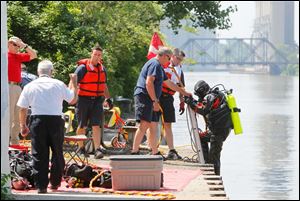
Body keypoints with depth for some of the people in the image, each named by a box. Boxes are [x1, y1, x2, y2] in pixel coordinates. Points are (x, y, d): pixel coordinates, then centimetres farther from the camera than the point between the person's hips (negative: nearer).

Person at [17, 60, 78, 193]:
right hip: (56, 121, 0)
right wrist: (73, 83, 24)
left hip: (37, 121, 0)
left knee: (39, 154, 2)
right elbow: (73, 100, 11)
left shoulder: (29, 87, 3)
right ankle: (55, 182, 21)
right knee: (57, 153, 15)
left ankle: (41, 186, -1)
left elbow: (22, 108, 4)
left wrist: (23, 125, 16)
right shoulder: (59, 85, 1)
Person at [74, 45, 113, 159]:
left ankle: (97, 149, -13)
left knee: (96, 125, -7)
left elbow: (104, 85, 24)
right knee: (82, 126, 7)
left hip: (97, 100, 4)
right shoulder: (83, 67, -6)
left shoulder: (102, 68, 13)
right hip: (84, 99, -4)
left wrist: (108, 99, 20)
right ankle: (81, 148, 21)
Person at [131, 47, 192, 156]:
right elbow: (149, 83, -20)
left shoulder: (159, 67, 24)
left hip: (150, 100, 11)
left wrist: (184, 92, 36)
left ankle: (155, 152, 16)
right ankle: (134, 152, -21)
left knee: (153, 126, 11)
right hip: (144, 97, -11)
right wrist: (155, 101, -22)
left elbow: (169, 83, 33)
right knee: (144, 125, -17)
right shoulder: (154, 64, -9)